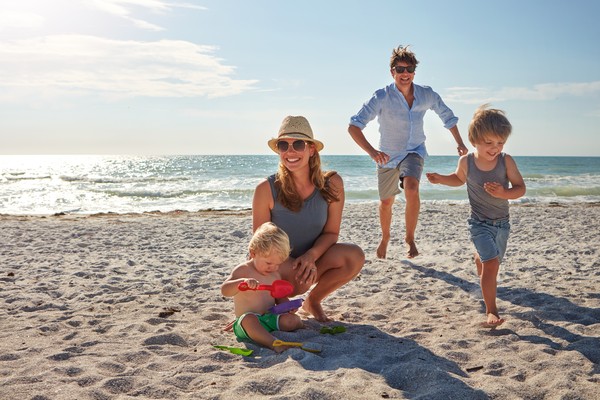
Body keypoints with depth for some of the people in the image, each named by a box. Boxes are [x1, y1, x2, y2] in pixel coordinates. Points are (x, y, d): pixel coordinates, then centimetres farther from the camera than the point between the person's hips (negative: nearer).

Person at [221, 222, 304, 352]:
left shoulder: (275, 274, 13)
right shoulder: (242, 271, -7)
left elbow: (280, 297, 22)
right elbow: (224, 290, -20)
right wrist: (242, 282, -40)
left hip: (271, 318, 6)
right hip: (248, 321, -6)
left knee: (292, 319, -23)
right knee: (248, 319, -42)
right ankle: (274, 343, -61)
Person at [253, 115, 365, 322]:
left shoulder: (331, 183, -10)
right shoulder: (266, 189, -18)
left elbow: (331, 232, -4)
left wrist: (311, 255, -25)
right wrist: (300, 266, -26)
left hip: (313, 261, 3)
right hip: (276, 266, -3)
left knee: (354, 256, -23)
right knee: (300, 279, -36)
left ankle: (313, 301, 3)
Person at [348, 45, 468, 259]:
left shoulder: (427, 95, -12)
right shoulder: (382, 97, -23)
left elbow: (448, 117, 7)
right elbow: (354, 126, -30)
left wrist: (460, 144, 2)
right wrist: (372, 151, -43)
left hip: (414, 151, 1)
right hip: (388, 155, 0)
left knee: (411, 188, -28)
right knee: (386, 202, 14)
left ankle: (410, 238, -10)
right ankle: (385, 237, 43)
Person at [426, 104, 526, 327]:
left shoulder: (506, 161, -14)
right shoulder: (466, 162, -12)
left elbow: (520, 188, -12)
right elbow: (459, 179, 11)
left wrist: (503, 193, -31)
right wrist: (441, 179, -6)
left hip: (502, 223, 2)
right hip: (480, 223, -2)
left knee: (486, 259, 22)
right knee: (491, 263, -17)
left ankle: (483, 279, 60)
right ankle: (491, 311, -9)